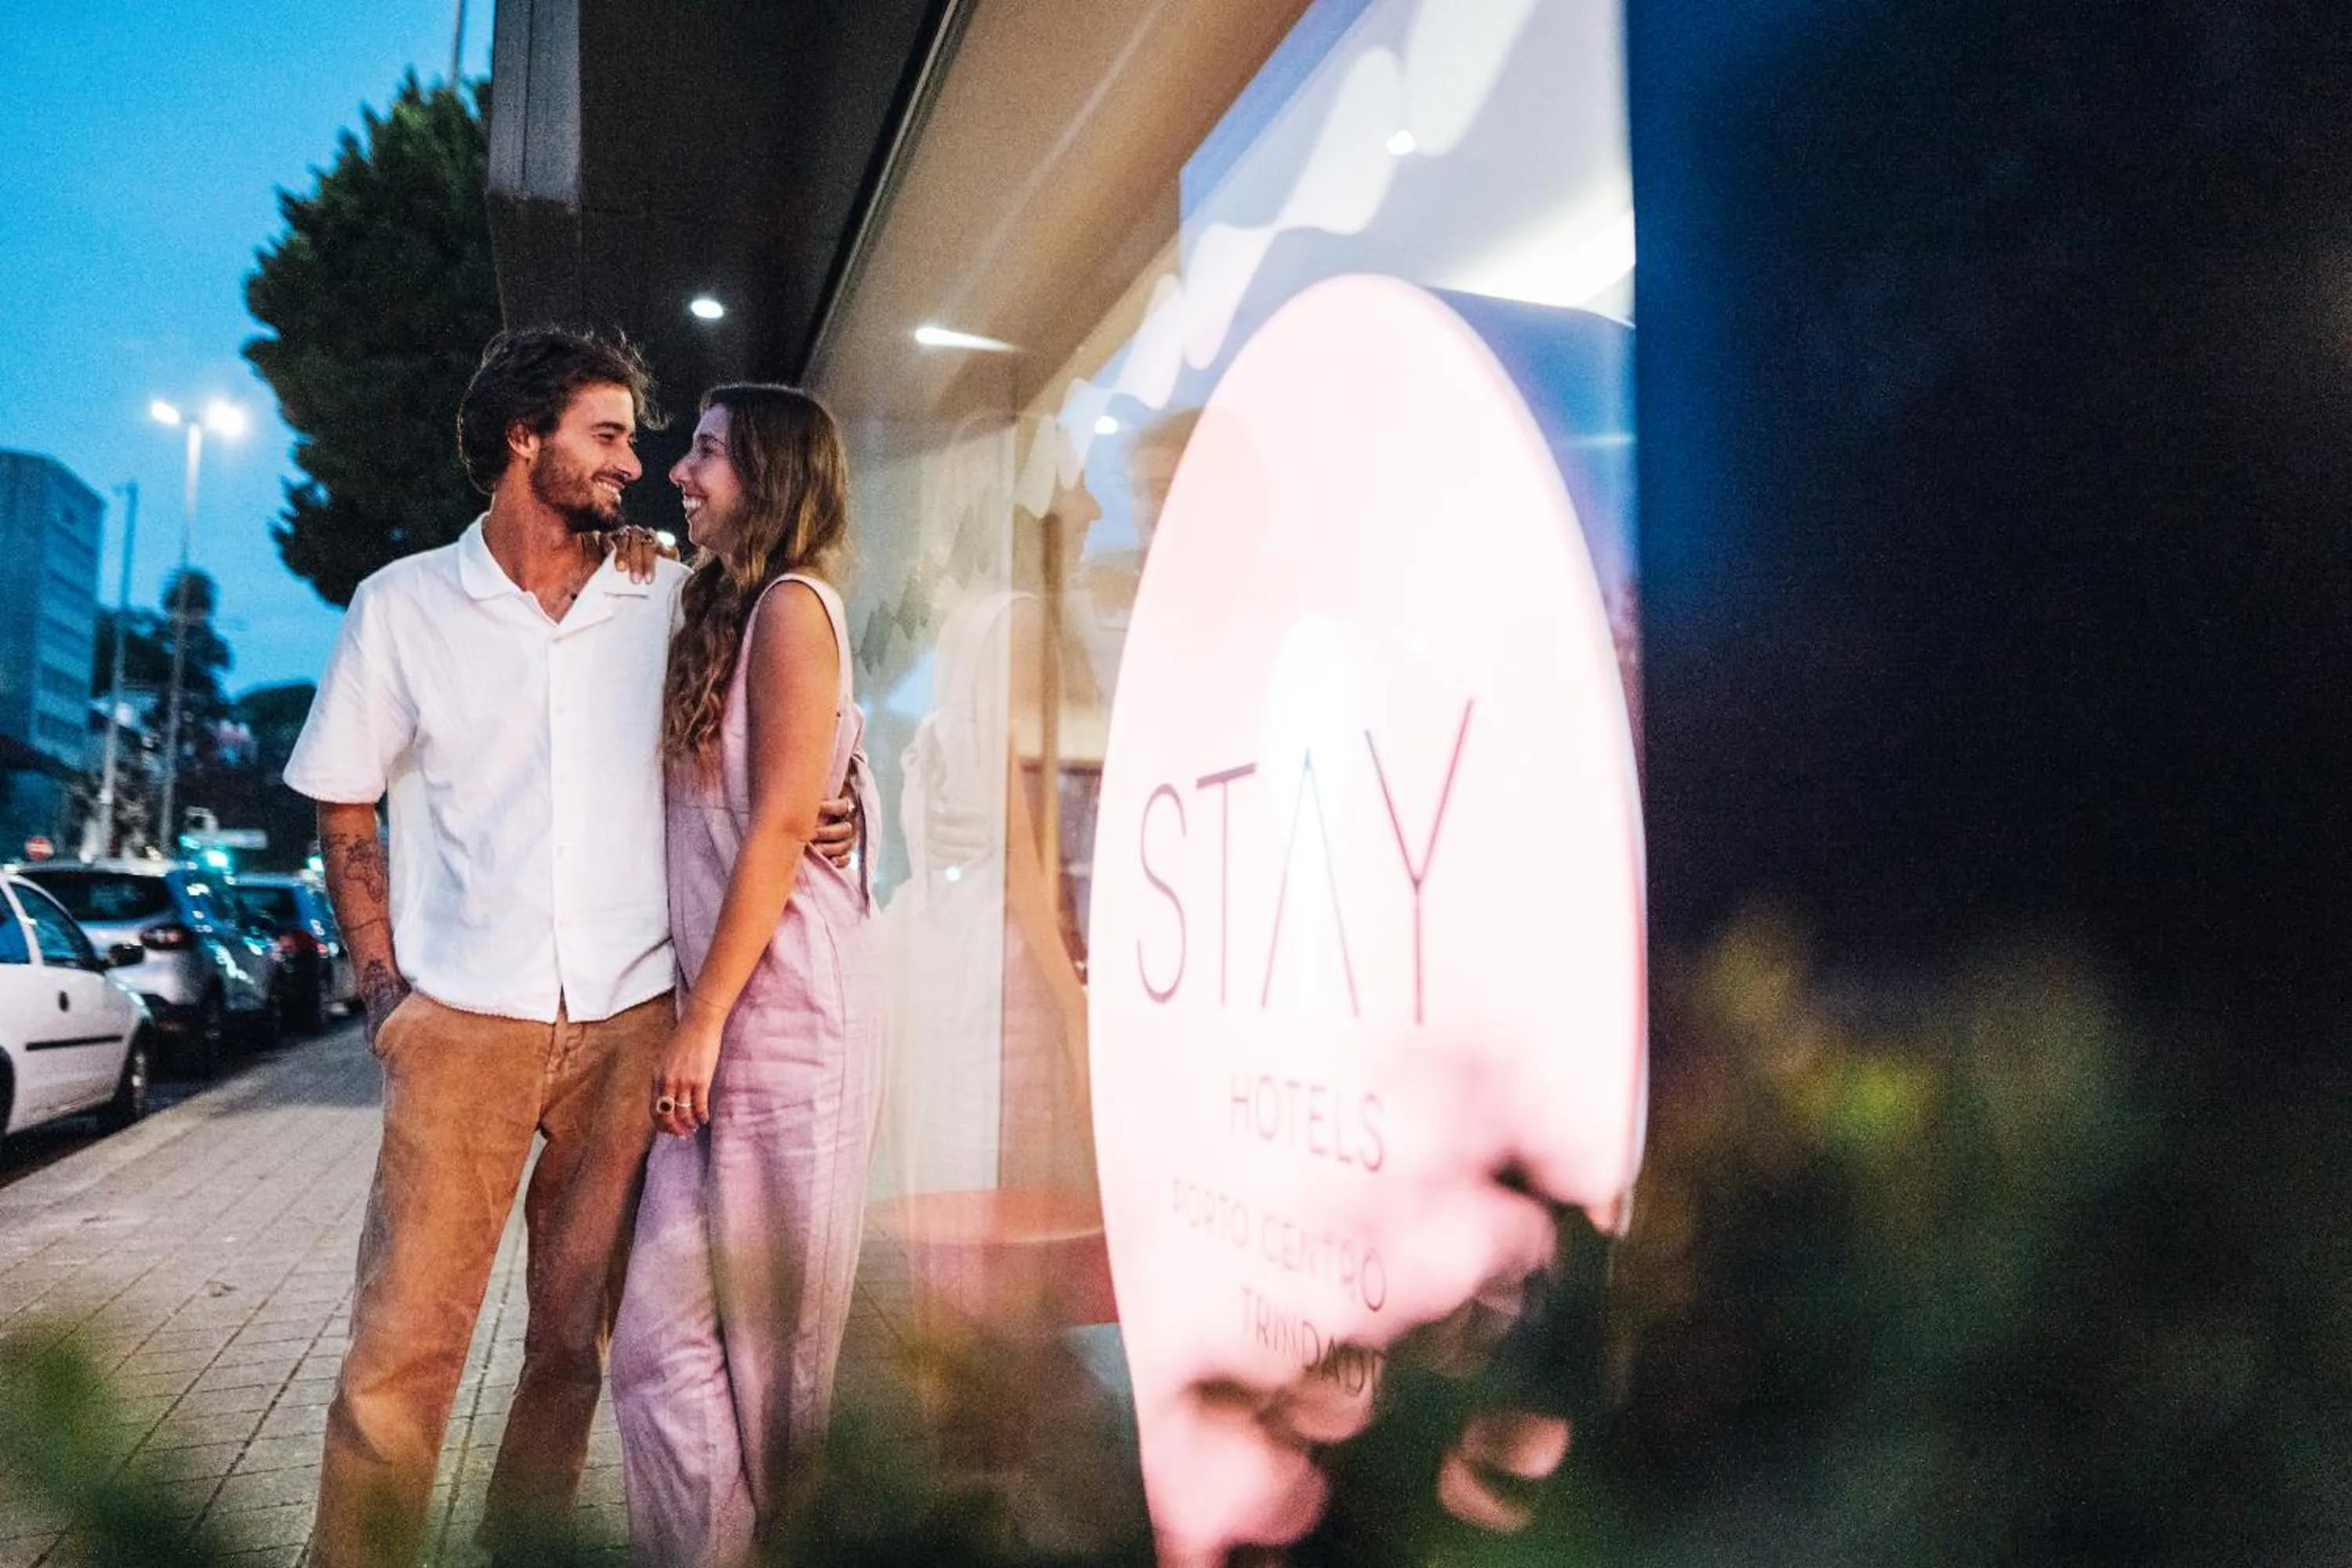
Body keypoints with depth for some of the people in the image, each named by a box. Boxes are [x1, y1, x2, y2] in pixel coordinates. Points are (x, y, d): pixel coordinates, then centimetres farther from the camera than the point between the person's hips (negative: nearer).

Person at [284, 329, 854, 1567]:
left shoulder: (670, 601, 5)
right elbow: (343, 813, 10)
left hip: (631, 1022, 1)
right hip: (465, 1022, -1)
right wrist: (384, 986, 1)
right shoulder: (404, 605, 4)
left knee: (577, 1335, 10)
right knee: (405, 1337, -4)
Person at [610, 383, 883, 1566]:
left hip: (787, 1005, -8)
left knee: (767, 1338, 4)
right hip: (727, 1006, 8)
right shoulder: (722, 615, 21)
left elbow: (782, 826, -15)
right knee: (668, 1329, 10)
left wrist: (702, 1020, -15)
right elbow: (705, 827, 16)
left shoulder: (792, 606, -7)